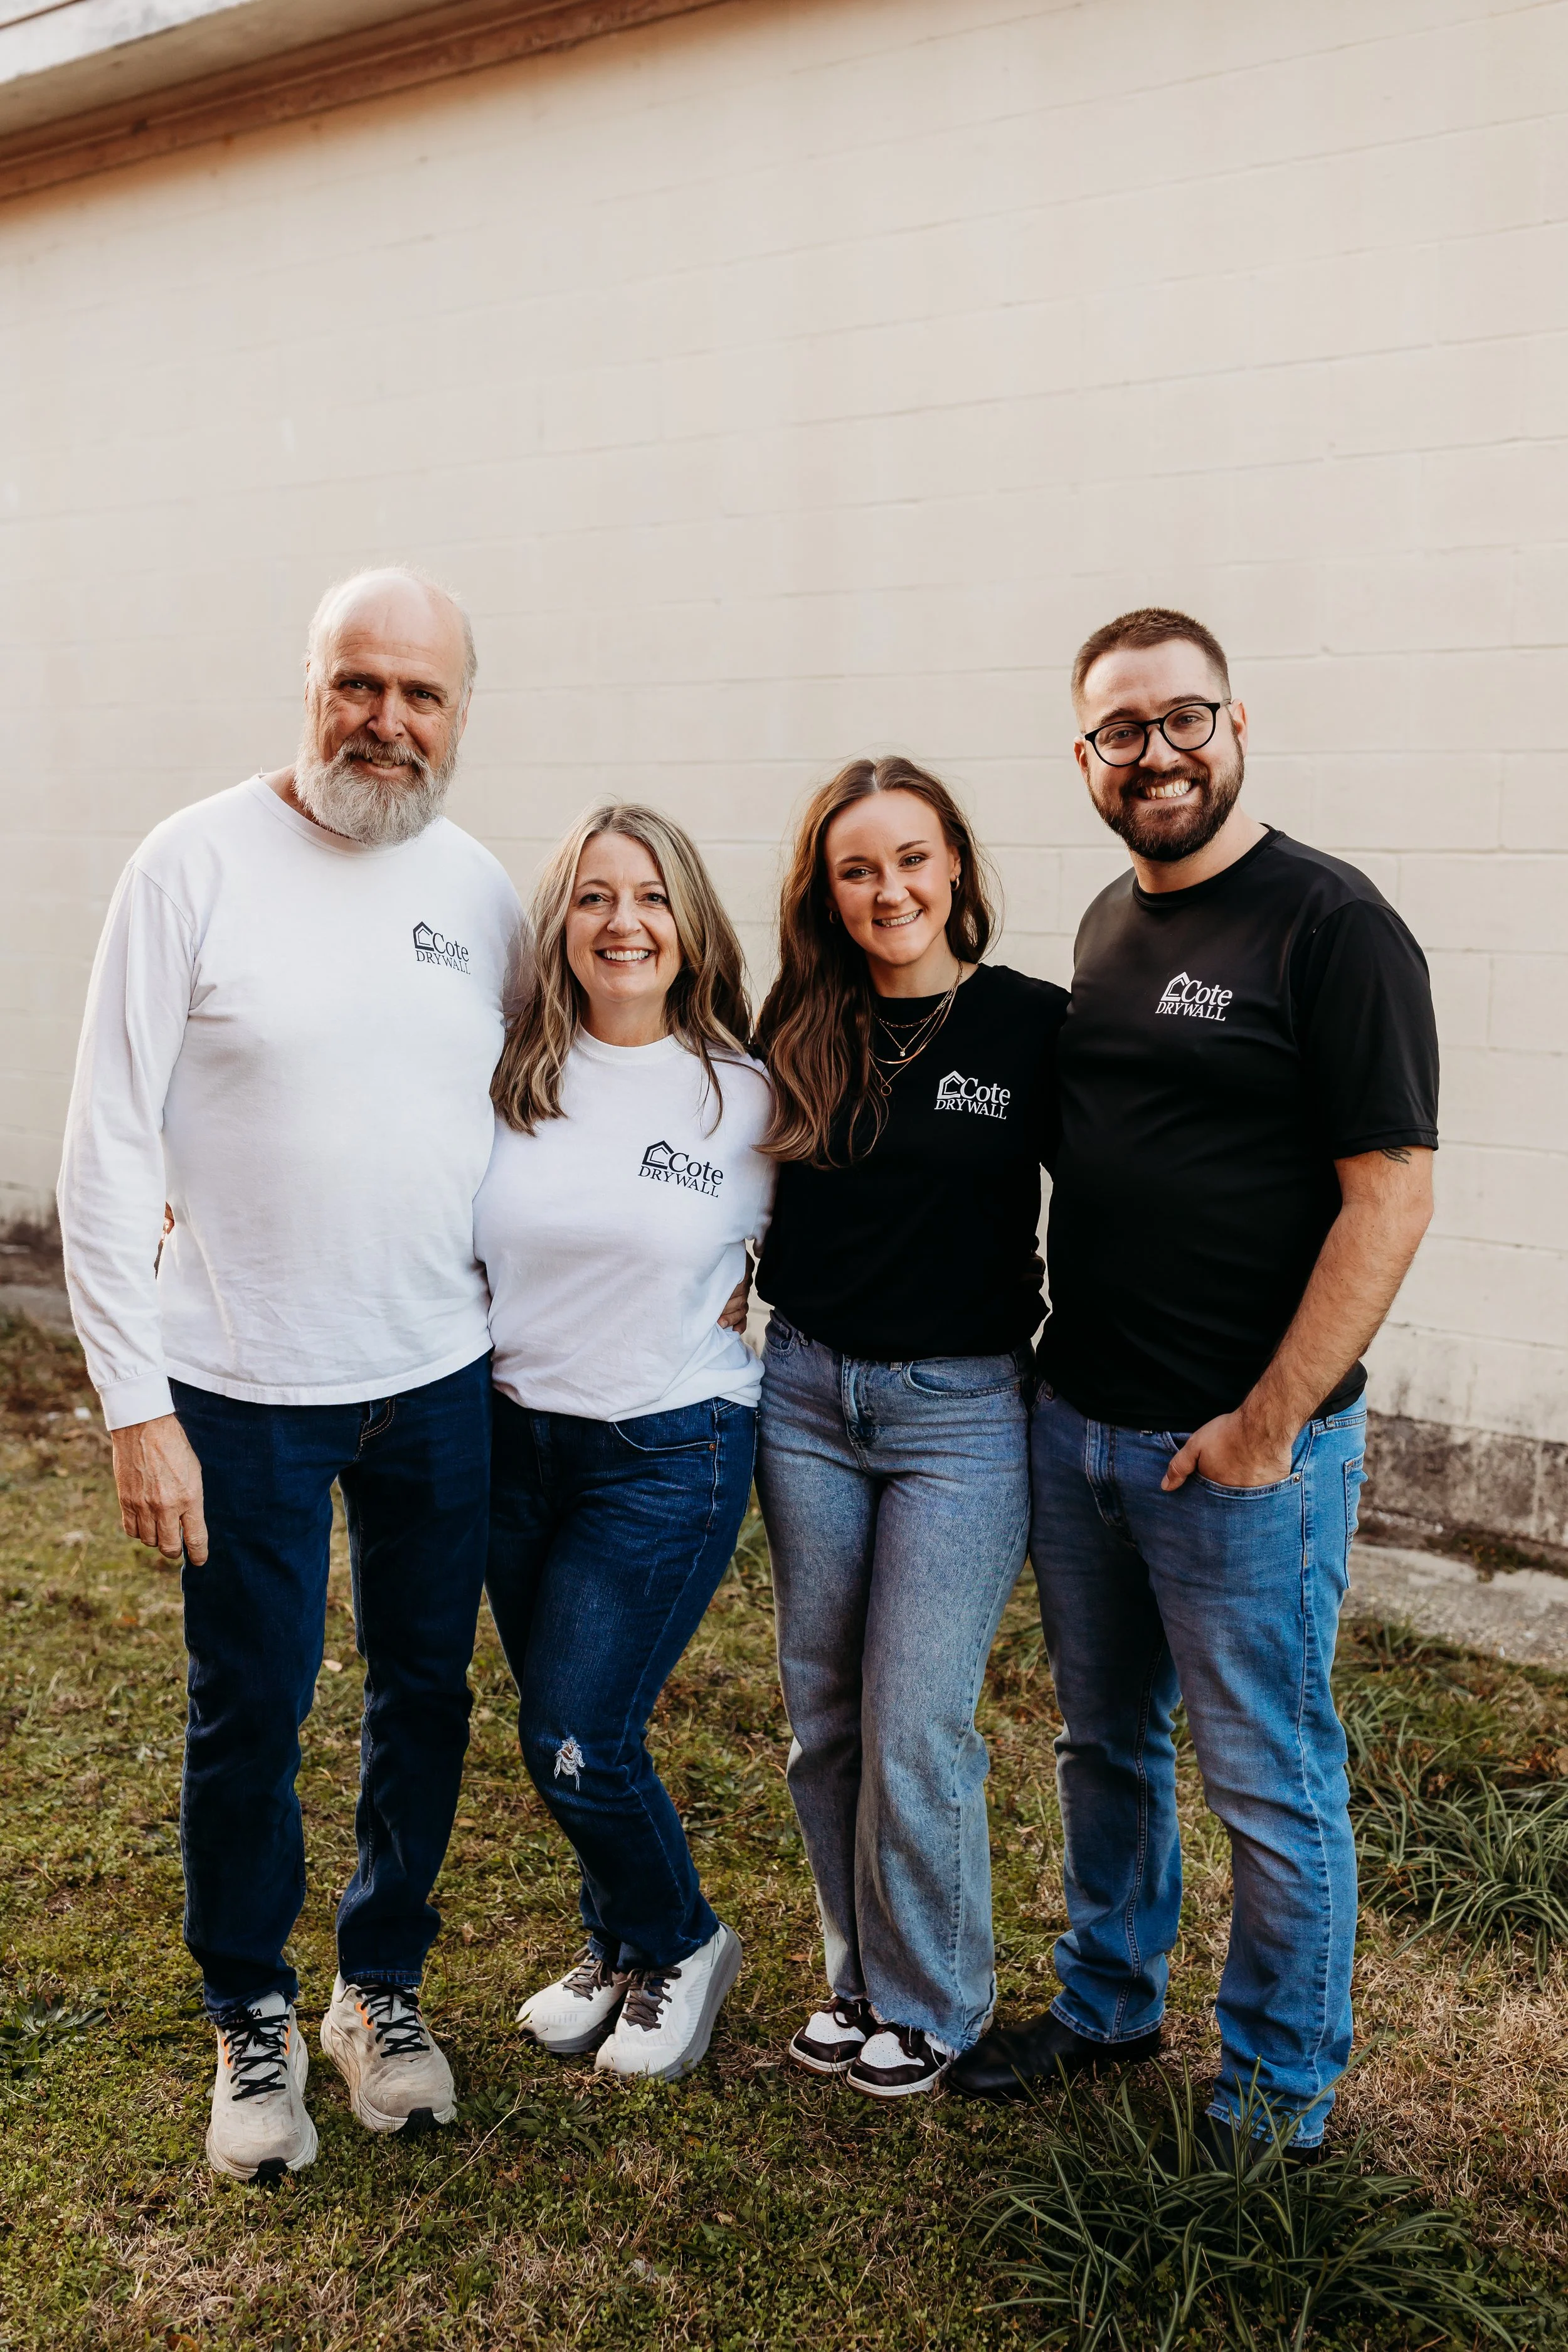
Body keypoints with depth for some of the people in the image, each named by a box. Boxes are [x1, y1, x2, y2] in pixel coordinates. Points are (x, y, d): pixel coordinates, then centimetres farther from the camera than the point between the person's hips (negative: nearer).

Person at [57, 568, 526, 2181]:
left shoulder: (480, 886, 3)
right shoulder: (197, 865, -10)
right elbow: (108, 1152, -10)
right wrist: (134, 1400, -13)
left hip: (441, 1380, 4)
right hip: (247, 1391, -4)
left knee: (425, 1692, 15)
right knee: (250, 1713, 9)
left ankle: (382, 1984, 38)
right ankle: (251, 2016, 33)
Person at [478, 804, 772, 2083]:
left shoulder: (747, 1097, -7)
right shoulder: (512, 1081, -1)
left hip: (670, 1452, -4)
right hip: (518, 1438, 4)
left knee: (575, 1745, -3)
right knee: (563, 1728, 15)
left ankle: (683, 1945, 26)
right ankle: (620, 1945, 41)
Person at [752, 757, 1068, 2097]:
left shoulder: (1033, 1023, -7)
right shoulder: (802, 1030, 3)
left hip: (964, 1409, -4)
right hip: (807, 1394, 4)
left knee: (917, 1731, 0)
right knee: (825, 1717, 13)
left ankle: (933, 2001, 24)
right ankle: (860, 1974, 34)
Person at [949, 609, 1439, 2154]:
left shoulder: (1330, 924, -12)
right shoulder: (1109, 924, 10)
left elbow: (1391, 1191, -16)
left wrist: (1269, 1423, -17)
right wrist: (1071, 1375, 11)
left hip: (1243, 1447, -7)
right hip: (1074, 1421, 7)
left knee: (1269, 1784, 8)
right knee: (1103, 1743, 21)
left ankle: (1280, 2085, 29)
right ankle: (1107, 2006, 41)